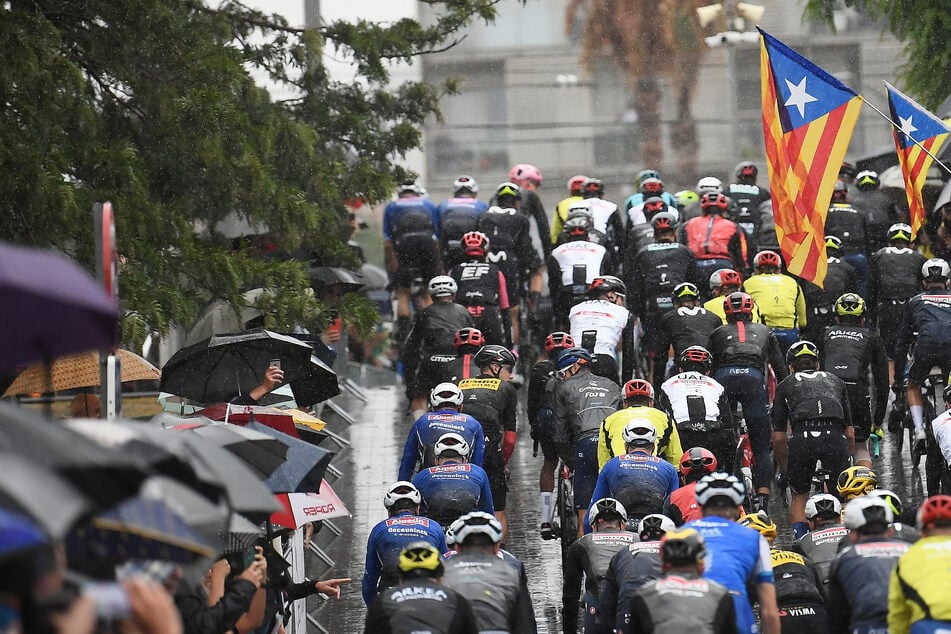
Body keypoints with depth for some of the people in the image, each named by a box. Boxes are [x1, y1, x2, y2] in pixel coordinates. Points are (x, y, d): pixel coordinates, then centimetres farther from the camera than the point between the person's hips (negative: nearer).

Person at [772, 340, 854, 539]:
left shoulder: (785, 386, 26)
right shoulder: (835, 381, 31)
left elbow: (778, 438, 22)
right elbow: (850, 433, 30)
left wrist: (785, 471, 35)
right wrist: (843, 462, 43)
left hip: (802, 438, -1)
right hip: (835, 437, 1)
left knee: (799, 497, 20)